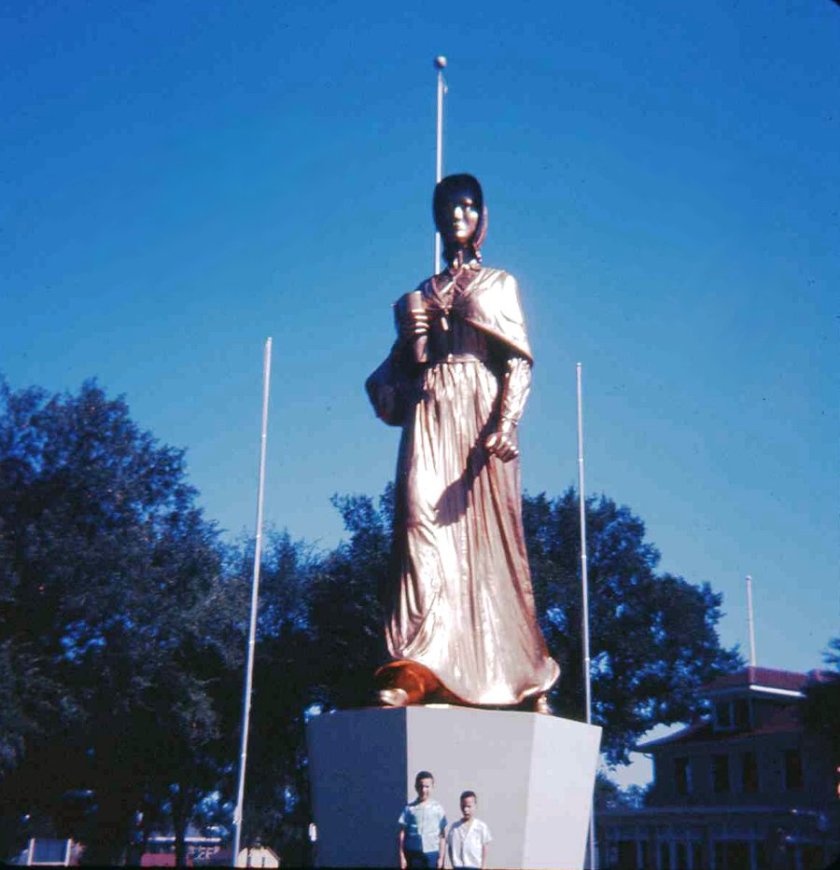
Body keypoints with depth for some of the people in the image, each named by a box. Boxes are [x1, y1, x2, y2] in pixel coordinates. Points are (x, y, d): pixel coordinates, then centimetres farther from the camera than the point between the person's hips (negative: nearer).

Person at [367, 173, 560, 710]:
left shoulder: (500, 283, 14)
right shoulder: (420, 294, 22)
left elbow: (519, 362, 2)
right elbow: (407, 368, 17)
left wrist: (505, 424, -14)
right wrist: (409, 336, -4)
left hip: (481, 416, -2)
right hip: (430, 418, 2)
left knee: (489, 536, -5)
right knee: (425, 522, -15)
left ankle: (521, 673, 3)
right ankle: (418, 671, -23)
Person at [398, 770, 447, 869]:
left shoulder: (437, 809, 1)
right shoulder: (409, 808, 0)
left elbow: (442, 835, 3)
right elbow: (402, 834, 2)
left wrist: (441, 857, 0)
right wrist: (402, 856, -2)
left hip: (432, 854, 0)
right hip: (413, 855, 0)